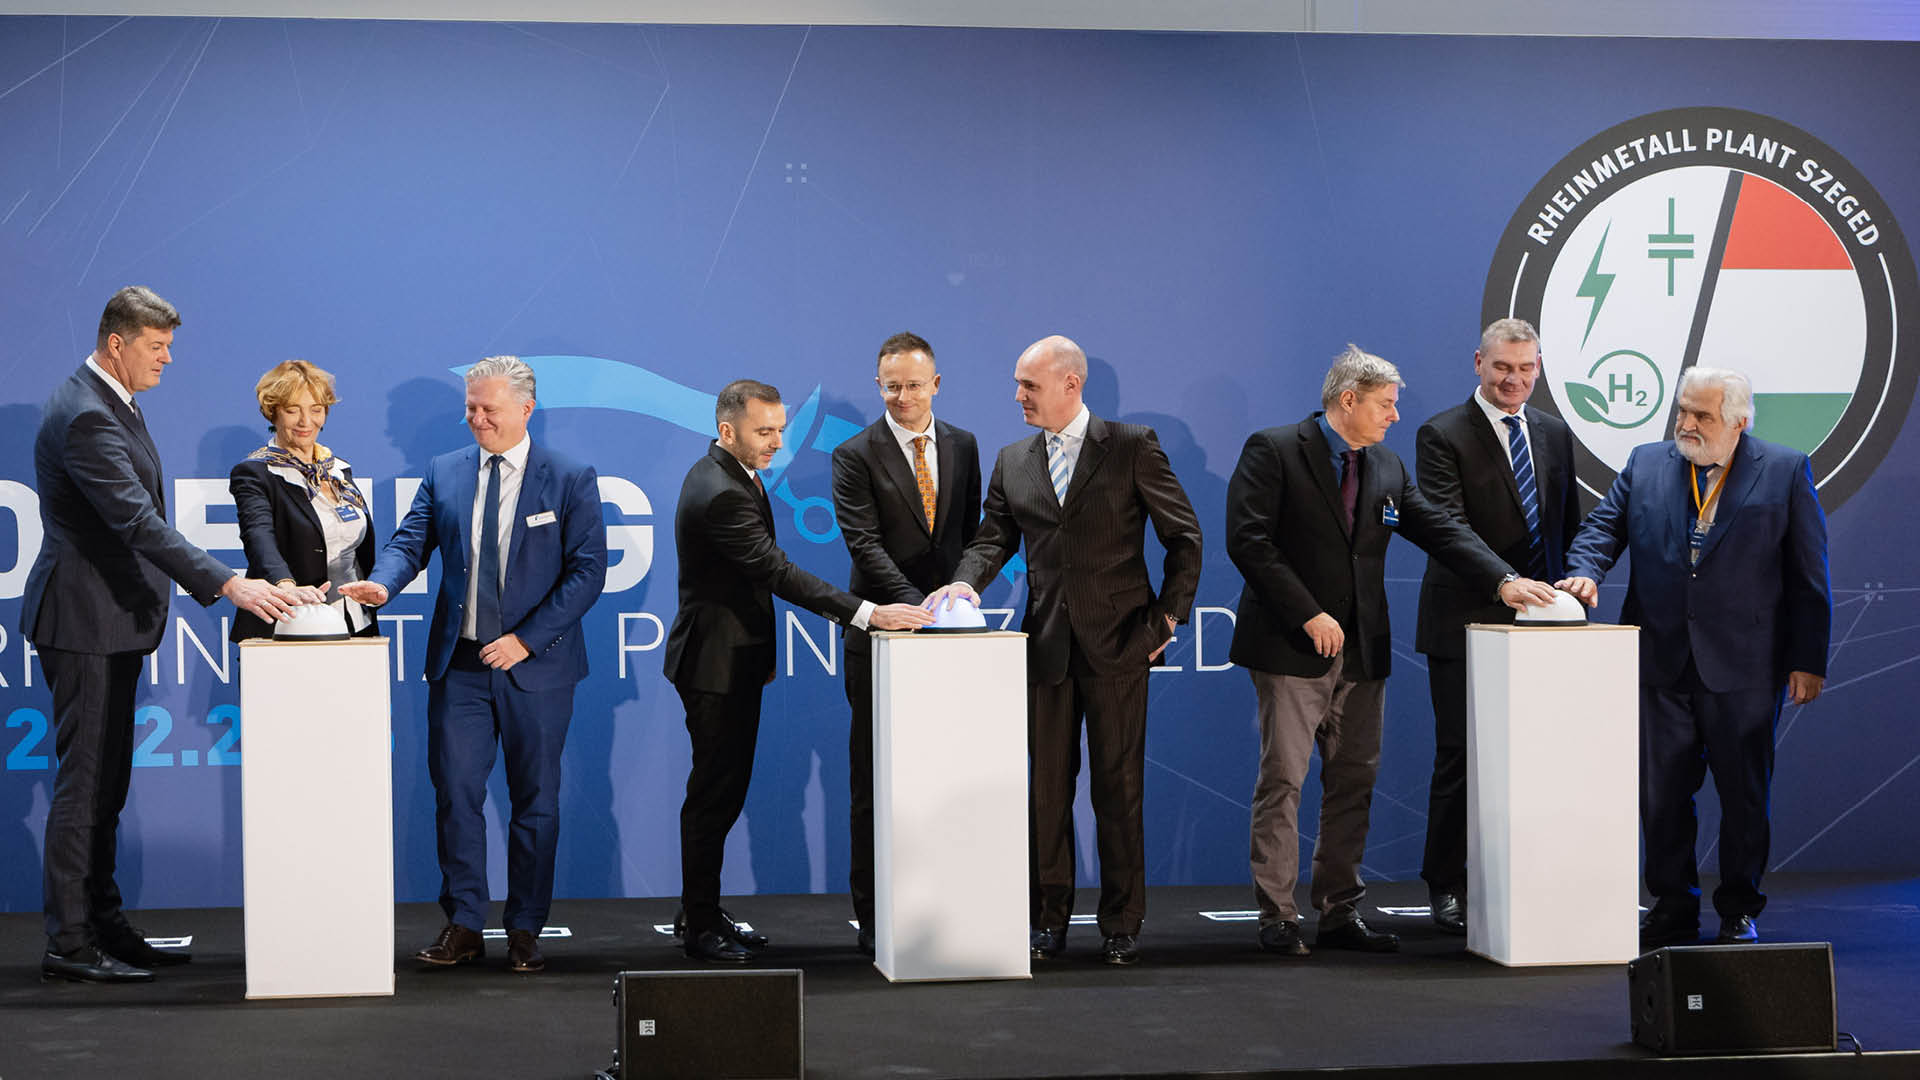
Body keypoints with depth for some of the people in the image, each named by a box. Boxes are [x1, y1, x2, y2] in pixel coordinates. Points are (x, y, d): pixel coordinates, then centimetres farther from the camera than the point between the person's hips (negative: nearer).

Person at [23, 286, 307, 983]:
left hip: (114, 620, 10)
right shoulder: (84, 417, -20)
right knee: (84, 782, -6)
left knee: (107, 783, 14)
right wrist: (227, 585, -33)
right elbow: (138, 521, -28)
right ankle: (69, 945, 0)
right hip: (85, 621, -10)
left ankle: (105, 927, 21)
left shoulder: (111, 402, 14)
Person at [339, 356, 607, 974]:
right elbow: (411, 541, 2)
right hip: (459, 665, 3)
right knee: (455, 794, 0)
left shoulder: (570, 480, -3)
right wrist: (383, 583, -22)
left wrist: (527, 638, -14)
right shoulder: (444, 474, 8)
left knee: (535, 800, 5)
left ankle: (525, 930, 15)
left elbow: (588, 570, -7)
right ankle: (463, 927, 10)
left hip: (535, 666, -2)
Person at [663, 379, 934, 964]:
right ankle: (700, 927, 6)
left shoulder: (731, 475, 9)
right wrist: (868, 613, -32)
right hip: (717, 663, -10)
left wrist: (760, 651, 22)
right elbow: (779, 574, -29)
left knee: (724, 788, 15)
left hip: (736, 657, 10)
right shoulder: (720, 493, -24)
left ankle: (702, 910, 24)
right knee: (713, 792, -2)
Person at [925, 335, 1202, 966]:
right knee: (1048, 786, 6)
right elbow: (994, 537, 9)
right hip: (1046, 644, 4)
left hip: (1117, 642, -4)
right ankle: (1050, 920, 15)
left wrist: (1169, 614, -3)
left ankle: (1121, 924, 10)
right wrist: (967, 582, -11)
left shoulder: (1132, 447, -1)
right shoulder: (1013, 462, 11)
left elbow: (1184, 536, 2)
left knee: (1118, 787, 2)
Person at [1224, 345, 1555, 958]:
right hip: (1292, 648, -6)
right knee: (1283, 779, -5)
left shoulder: (1387, 469, 14)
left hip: (1362, 652, 7)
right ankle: (1277, 918, 2)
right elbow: (1248, 540, -13)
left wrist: (1503, 581, -6)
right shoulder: (1273, 451, -5)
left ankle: (1340, 913, 16)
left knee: (1355, 781, 8)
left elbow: (1440, 530, 10)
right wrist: (1309, 616, -17)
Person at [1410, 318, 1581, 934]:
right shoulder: (1442, 436, -5)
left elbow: (1569, 525, 20)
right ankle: (1447, 888, 8)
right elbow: (1449, 528, -16)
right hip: (1467, 623, -5)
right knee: (1460, 756, -2)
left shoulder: (1554, 434, 14)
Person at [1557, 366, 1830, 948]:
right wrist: (1587, 570, -14)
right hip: (1661, 660, 3)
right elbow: (1603, 524, 9)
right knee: (1662, 791, 6)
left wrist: (1808, 660, -4)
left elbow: (1809, 574, 0)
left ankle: (1739, 911, 19)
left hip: (1744, 665, -2)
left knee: (1744, 793, 5)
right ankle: (1672, 908, 18)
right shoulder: (1645, 464, 9)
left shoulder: (1785, 472, 1)